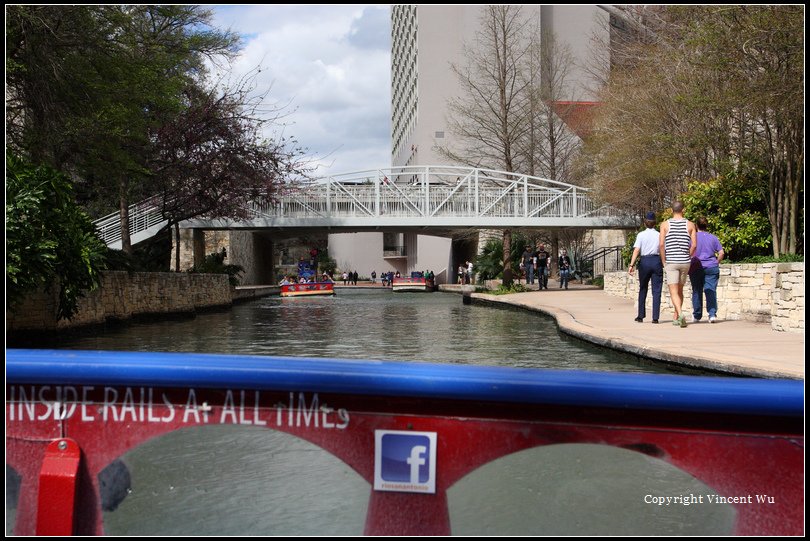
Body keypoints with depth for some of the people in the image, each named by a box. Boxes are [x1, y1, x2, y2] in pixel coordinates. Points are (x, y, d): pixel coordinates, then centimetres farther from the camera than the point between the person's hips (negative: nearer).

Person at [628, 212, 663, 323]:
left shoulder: (641, 235, 0)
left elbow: (636, 250, -9)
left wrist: (631, 265, -12)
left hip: (644, 261, 0)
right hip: (657, 261, 0)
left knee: (642, 289, 13)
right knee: (656, 290, 2)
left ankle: (641, 316, 14)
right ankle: (655, 317, -2)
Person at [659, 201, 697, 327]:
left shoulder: (665, 224, -1)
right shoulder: (690, 225, 3)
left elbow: (661, 244, -8)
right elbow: (694, 245, -3)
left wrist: (664, 261, 1)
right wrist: (687, 257, 11)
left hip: (671, 262, -2)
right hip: (685, 262, 3)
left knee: (674, 292, -6)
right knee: (680, 290, 17)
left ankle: (680, 314, -27)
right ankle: (676, 318, 23)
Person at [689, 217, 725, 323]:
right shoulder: (713, 238, 7)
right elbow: (721, 253, 3)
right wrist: (716, 263, 14)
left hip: (696, 268, -1)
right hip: (711, 268, 1)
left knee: (697, 291, 8)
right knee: (711, 291, -1)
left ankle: (696, 315, 13)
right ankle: (712, 314, -14)